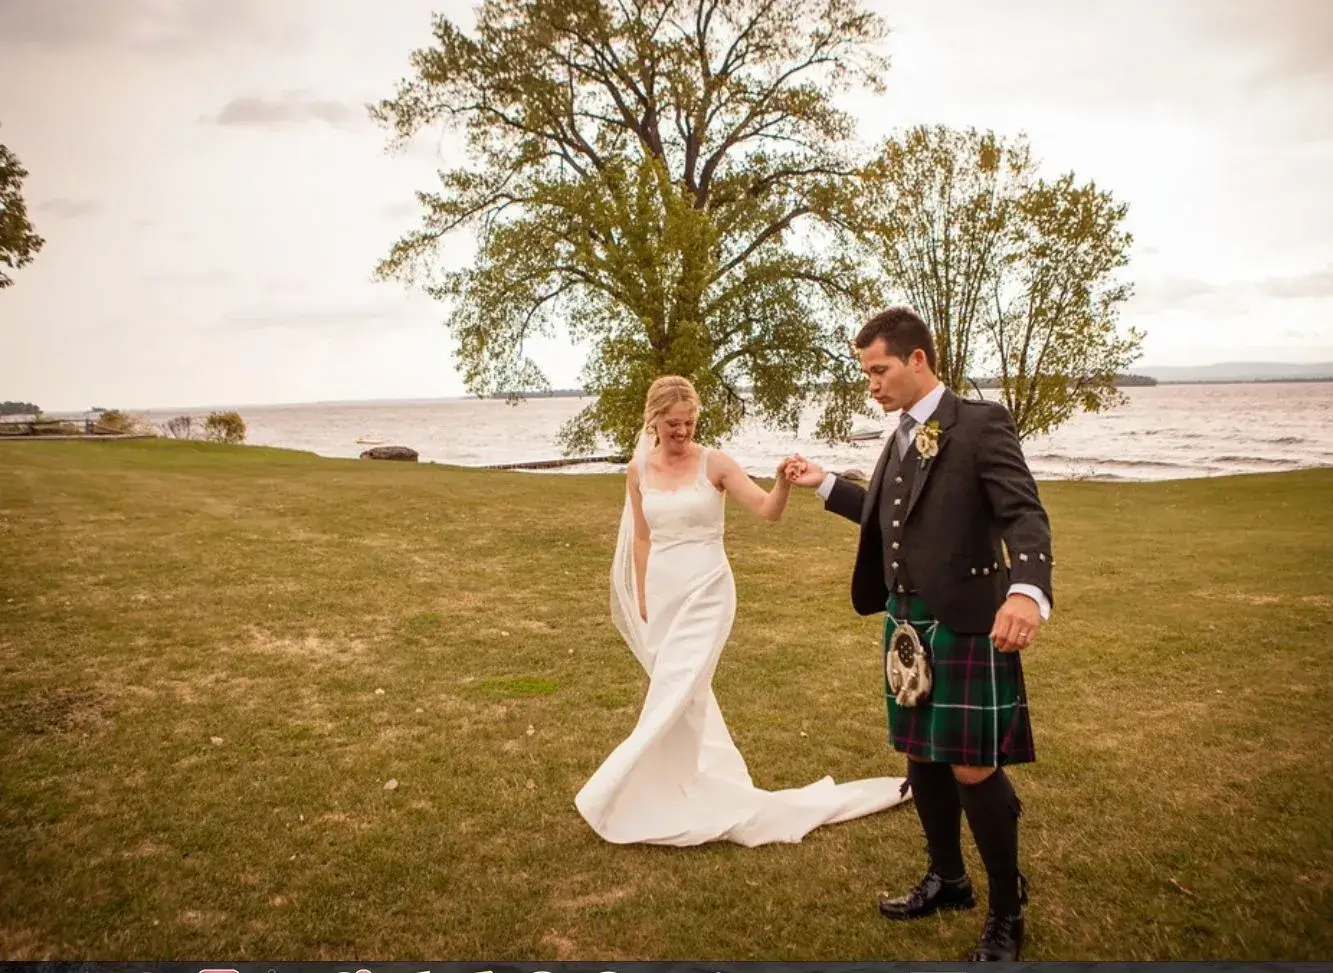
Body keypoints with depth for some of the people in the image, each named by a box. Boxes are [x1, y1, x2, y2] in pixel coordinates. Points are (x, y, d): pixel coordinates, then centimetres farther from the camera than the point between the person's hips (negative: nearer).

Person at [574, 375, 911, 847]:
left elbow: (768, 511, -15)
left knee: (675, 695, -7)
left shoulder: (715, 463, -8)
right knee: (686, 691, 17)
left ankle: (667, 798, 8)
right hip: (661, 592, 4)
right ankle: (688, 783, 36)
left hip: (706, 593, -4)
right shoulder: (638, 470, 2)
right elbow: (641, 538, 10)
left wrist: (783, 481, -34)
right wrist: (641, 600, 10)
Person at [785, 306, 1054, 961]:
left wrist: (1027, 591, -39)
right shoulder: (901, 438, 14)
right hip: (907, 625, 8)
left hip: (966, 626, -8)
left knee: (973, 769, -1)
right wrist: (824, 484, 25)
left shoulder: (981, 422, -11)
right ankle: (946, 880, 38)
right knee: (922, 759, 17)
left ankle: (1006, 913, 20)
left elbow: (1024, 515, -21)